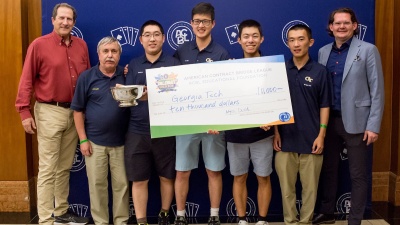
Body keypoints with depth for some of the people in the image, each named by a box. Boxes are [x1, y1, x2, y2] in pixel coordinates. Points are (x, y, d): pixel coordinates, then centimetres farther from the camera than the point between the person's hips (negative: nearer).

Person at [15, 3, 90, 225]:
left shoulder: (81, 45, 8)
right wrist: (24, 111, -11)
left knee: (65, 167, 15)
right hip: (49, 112, -5)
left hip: (75, 112, 5)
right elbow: (27, 80, -7)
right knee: (47, 169, -1)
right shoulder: (39, 45, -6)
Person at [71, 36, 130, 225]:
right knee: (97, 184, 7)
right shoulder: (87, 77, -1)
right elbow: (78, 110, 1)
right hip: (94, 141, -1)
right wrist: (83, 139, -4)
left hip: (121, 141, 1)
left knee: (121, 184, 7)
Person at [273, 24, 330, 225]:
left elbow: (324, 106, 1)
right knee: (286, 186, 8)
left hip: (310, 140, -1)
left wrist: (321, 135, -5)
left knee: (310, 186, 8)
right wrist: (275, 133, -1)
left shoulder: (320, 71, 0)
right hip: (286, 139, 1)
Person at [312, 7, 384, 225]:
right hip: (329, 120, 4)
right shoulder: (323, 52, 8)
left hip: (355, 121, -4)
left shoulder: (368, 50, -5)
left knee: (358, 175, 6)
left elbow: (377, 91, -7)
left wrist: (373, 125, -11)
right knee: (327, 169, 14)